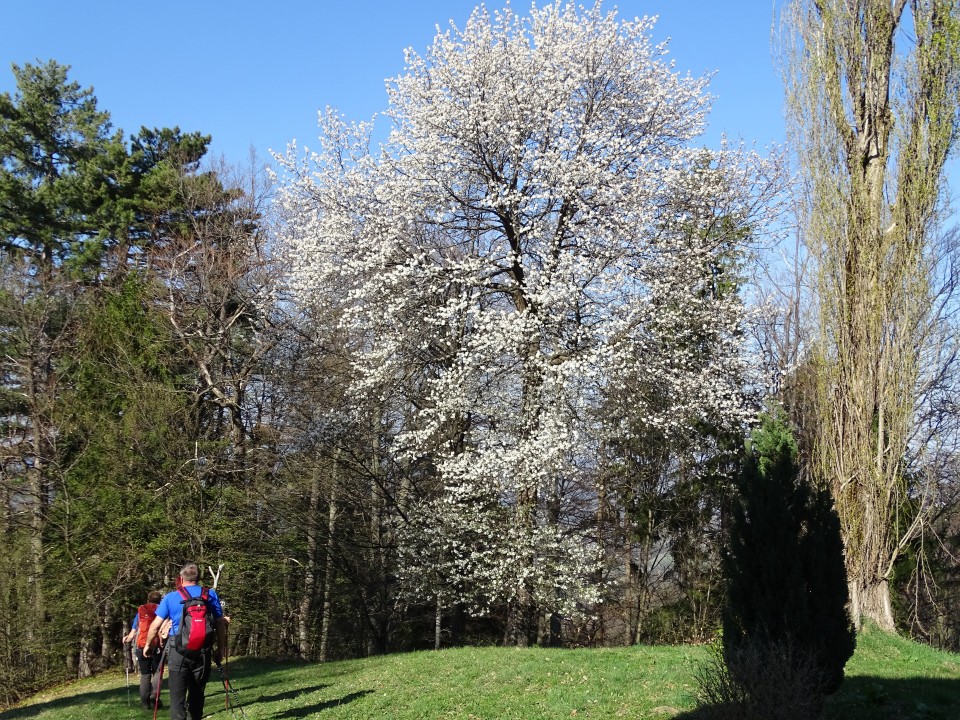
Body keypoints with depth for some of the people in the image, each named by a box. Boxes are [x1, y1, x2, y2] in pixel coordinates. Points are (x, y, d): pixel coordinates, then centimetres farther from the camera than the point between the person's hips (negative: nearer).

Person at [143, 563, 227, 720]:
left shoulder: (171, 597, 2)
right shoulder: (211, 595, 5)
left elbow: (155, 626, 1)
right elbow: (220, 624, 6)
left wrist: (148, 645, 16)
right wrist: (221, 648, 15)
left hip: (178, 652, -2)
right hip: (202, 652, 2)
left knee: (177, 697, -1)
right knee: (197, 694, 16)